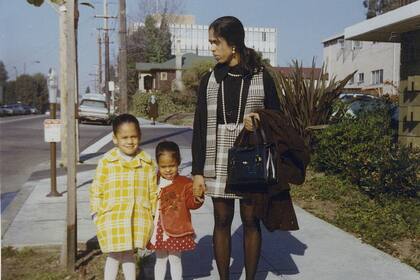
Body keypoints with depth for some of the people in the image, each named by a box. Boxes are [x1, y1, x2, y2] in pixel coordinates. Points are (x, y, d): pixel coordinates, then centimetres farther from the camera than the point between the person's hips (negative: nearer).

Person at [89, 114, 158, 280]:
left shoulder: (147, 162, 0)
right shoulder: (107, 162, -7)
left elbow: (153, 191, 7)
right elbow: (96, 189, -1)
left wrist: (155, 214, 9)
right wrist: (96, 213, -2)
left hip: (139, 218, 2)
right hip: (112, 218, -2)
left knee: (129, 254, 15)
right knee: (114, 255, 7)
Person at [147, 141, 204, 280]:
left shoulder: (185, 183, -7)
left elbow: (191, 202, -13)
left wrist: (198, 197, -32)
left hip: (176, 230, -3)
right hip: (157, 230, 3)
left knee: (175, 259, 11)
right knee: (160, 260, 18)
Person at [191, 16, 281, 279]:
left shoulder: (262, 77, -1)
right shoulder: (209, 80, 5)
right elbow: (200, 128, 4)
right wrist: (198, 171, 0)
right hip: (218, 163, 2)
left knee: (251, 221, 8)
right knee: (222, 222, 9)